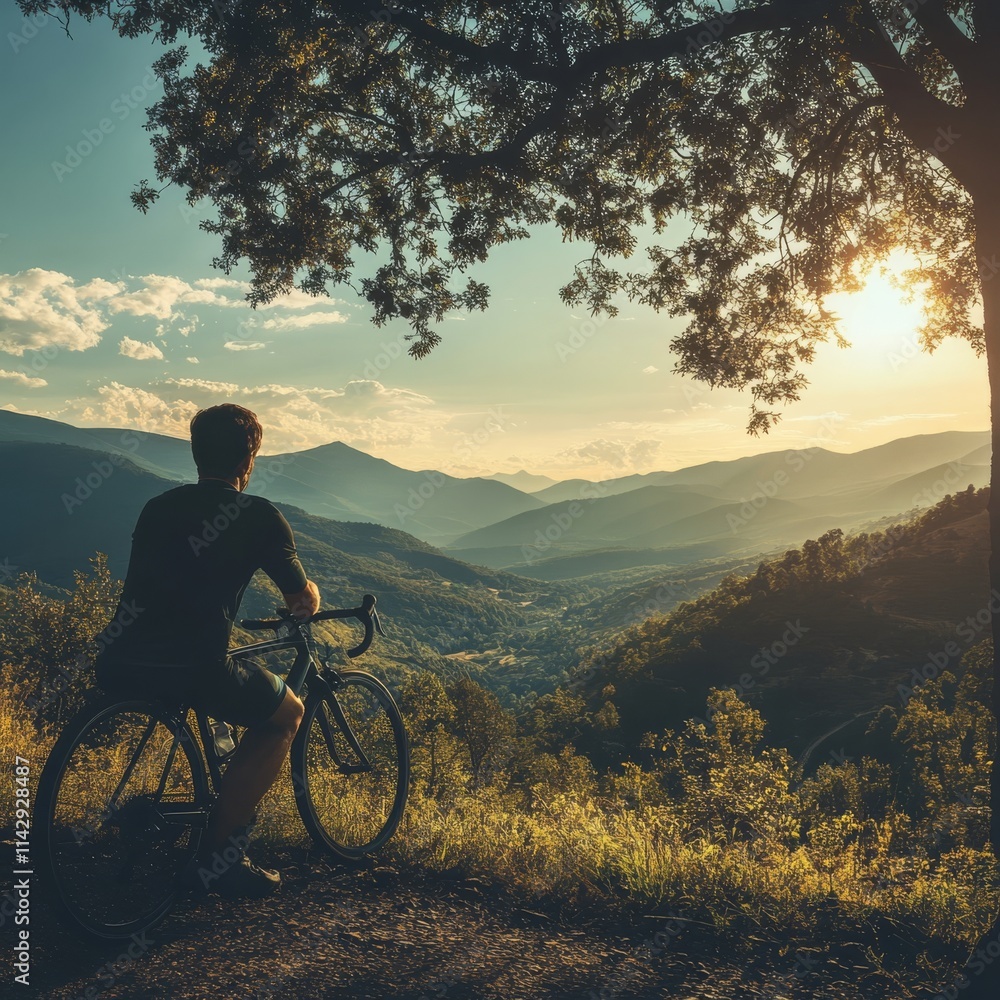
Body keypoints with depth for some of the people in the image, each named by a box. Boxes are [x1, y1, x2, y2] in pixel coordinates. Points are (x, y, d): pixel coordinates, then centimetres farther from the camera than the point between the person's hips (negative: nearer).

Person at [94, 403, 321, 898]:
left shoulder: (158, 505, 20)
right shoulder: (258, 515, 3)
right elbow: (303, 601, 10)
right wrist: (307, 599, 34)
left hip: (116, 664, 7)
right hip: (190, 667, -6)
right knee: (286, 714, 19)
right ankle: (218, 857, 14)